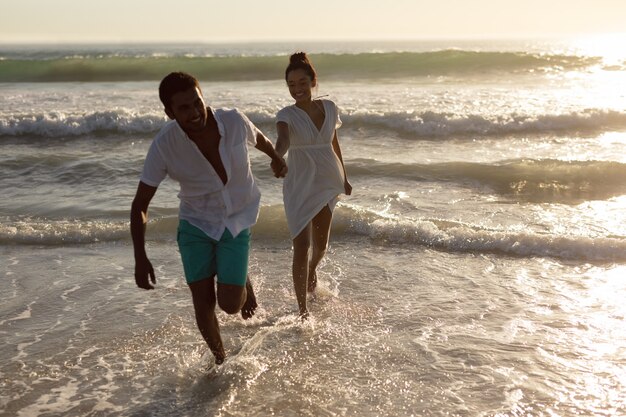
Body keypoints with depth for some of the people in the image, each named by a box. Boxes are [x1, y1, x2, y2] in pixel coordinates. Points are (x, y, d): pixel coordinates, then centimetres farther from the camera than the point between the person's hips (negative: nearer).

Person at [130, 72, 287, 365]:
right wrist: (140, 258, -24)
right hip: (196, 224, 0)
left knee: (230, 304, -9)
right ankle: (220, 358, 31)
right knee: (203, 303, 1)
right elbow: (140, 205, -15)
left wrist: (277, 159, 25)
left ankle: (244, 283, 30)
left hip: (237, 222, 0)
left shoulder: (234, 121, -22)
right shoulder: (163, 145, -23)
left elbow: (259, 139, 5)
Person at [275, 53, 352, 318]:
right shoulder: (287, 115, -12)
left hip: (327, 182, 4)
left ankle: (312, 271, 52)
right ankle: (303, 310, -4)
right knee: (302, 245, -12)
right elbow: (283, 139, -34)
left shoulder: (329, 108, 1)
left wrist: (344, 177, 21)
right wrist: (277, 156, -56)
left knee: (321, 243, 17)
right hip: (299, 185, -4)